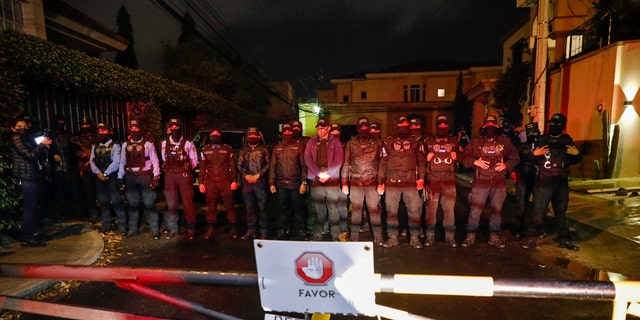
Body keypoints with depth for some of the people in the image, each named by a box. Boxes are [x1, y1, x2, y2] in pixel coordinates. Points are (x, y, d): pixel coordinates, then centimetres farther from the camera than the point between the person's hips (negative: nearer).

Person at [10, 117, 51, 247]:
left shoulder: (28, 138, 18)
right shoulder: (16, 139, -8)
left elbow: (38, 156, 15)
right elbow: (30, 155, -17)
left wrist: (43, 146, 0)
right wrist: (42, 145, -10)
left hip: (34, 176, 9)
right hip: (26, 177, -9)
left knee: (33, 206, 13)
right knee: (29, 207, -6)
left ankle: (35, 234, 21)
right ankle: (28, 238, 0)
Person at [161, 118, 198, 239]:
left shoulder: (188, 143, -1)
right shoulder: (165, 142, 6)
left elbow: (194, 160, 6)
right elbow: (164, 159, 13)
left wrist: (187, 170, 3)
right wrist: (167, 169, 9)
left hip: (184, 175, -3)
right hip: (169, 175, 3)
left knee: (188, 202, -3)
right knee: (171, 203, 7)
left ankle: (191, 229, 7)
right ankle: (172, 228, 20)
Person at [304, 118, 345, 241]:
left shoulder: (335, 142, 6)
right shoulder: (311, 142, 11)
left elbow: (339, 160, -2)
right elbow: (308, 159, 3)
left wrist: (328, 174, -11)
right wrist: (319, 174, -8)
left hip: (332, 180, -1)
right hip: (316, 180, 2)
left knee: (333, 208, 0)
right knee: (318, 208, 5)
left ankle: (335, 235, 7)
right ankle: (317, 235, 14)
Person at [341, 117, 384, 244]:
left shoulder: (377, 143, 7)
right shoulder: (351, 143, 9)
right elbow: (346, 163, 6)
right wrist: (344, 182, 1)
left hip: (372, 182, -1)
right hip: (355, 182, 1)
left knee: (374, 209, 1)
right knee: (356, 209, 7)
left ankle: (378, 237, 11)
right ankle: (354, 237, 17)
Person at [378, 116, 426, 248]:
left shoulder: (414, 142, 12)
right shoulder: (389, 142, 10)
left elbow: (421, 160, 8)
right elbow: (383, 162, 8)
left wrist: (421, 178, -4)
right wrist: (381, 181, 2)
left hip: (410, 182, 0)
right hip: (392, 182, 0)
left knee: (414, 210, 0)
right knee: (391, 210, 4)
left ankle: (414, 237, 13)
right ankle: (392, 237, 15)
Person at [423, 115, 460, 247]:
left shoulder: (454, 141, 14)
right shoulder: (428, 141, 9)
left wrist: (456, 157, -1)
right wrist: (427, 158, -10)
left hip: (449, 178, 2)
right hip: (432, 178, -1)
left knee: (449, 208, 3)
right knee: (431, 207, 0)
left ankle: (450, 237, 12)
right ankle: (429, 236, 8)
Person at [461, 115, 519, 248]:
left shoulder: (505, 141, 9)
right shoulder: (476, 141, 4)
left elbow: (515, 157, 10)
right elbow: (464, 157, 1)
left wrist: (506, 165, -7)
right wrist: (475, 162, -15)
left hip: (499, 181, 2)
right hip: (481, 180, -2)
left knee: (497, 209, 11)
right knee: (475, 209, -3)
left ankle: (494, 237, 25)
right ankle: (470, 236, 10)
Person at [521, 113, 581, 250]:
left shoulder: (567, 140, 7)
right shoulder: (541, 139, 0)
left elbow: (573, 161, 15)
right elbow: (533, 161, -3)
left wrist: (577, 154, -6)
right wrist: (535, 154, -24)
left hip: (562, 182, 4)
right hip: (544, 181, -3)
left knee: (561, 211, 14)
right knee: (538, 211, -5)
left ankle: (564, 240, 25)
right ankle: (531, 238, 3)